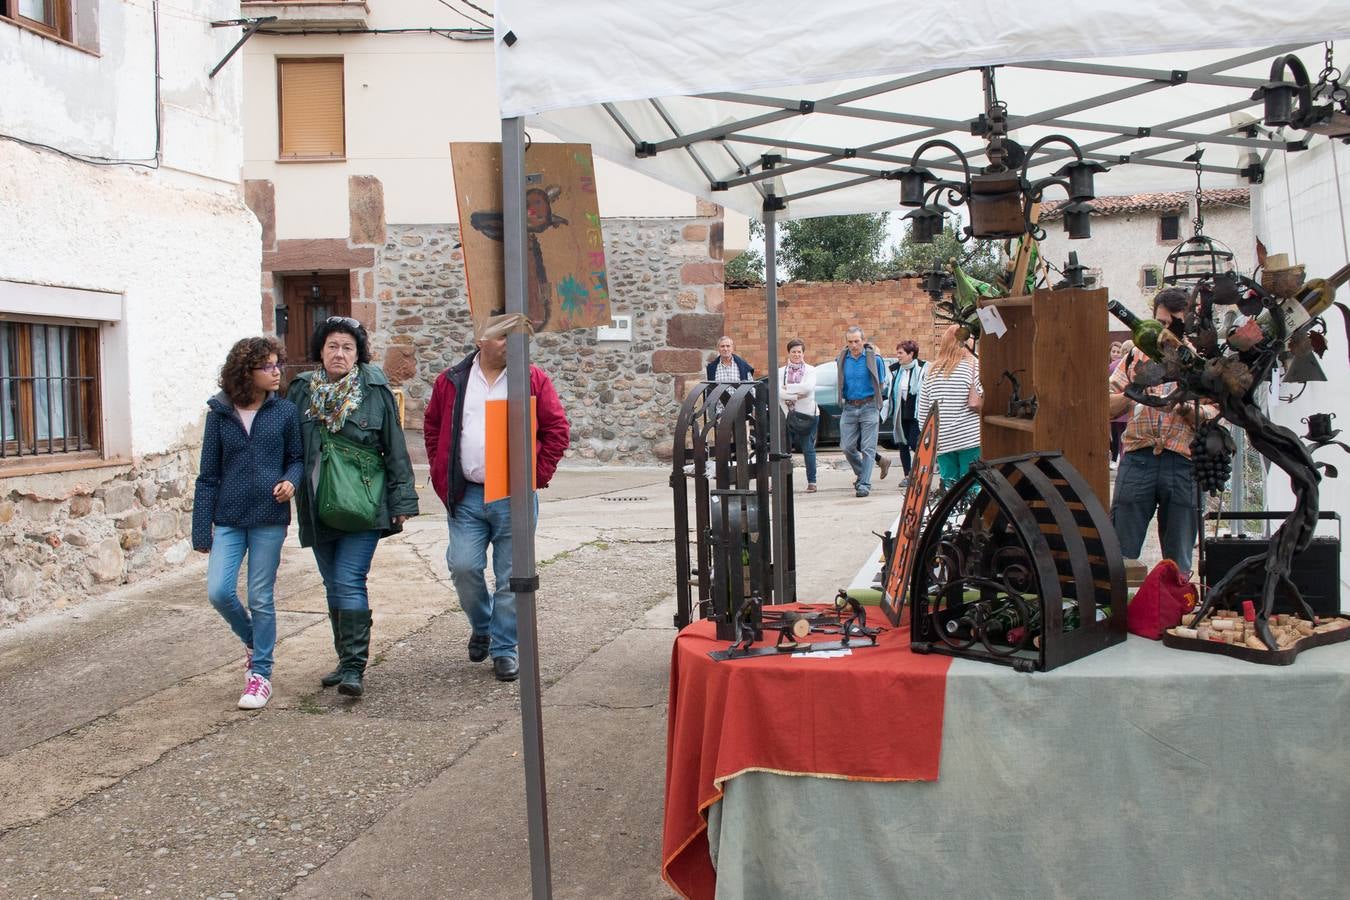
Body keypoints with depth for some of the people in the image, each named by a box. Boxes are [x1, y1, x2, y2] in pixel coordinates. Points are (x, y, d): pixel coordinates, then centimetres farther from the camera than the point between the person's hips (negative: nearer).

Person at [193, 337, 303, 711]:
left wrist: (290, 481, -14)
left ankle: (260, 673, 18)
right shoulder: (219, 413, 1)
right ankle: (252, 640, 23)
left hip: (269, 519, -1)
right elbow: (208, 475, 3)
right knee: (218, 591, -7)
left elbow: (296, 458, 9)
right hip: (228, 520, 1)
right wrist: (201, 528, 1)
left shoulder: (284, 410, -1)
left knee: (261, 598, 4)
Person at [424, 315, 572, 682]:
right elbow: (432, 428, 17)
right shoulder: (452, 381, 6)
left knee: (510, 577, 3)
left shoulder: (532, 380, 1)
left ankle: (504, 648, 17)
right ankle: (481, 626, 25)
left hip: (514, 497, -1)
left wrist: (538, 474, -4)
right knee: (463, 567, -4)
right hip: (466, 497, 1)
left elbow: (558, 429, 2)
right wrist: (443, 478, 9)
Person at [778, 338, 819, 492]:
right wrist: (796, 396, -16)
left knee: (808, 449, 1)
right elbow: (778, 392, -7)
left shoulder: (810, 370, 4)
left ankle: (811, 482, 7)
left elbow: (808, 387, -15)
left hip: (807, 414, -2)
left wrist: (787, 388, -10)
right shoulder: (781, 372, 8)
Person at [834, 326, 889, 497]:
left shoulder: (874, 359, -4)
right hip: (849, 408, 3)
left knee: (867, 448, -3)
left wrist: (877, 401, 10)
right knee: (847, 447, 2)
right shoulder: (842, 360, 4)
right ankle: (861, 473, 27)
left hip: (869, 407, -3)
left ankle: (864, 484, -1)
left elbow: (881, 384, 9)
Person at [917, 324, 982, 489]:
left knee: (949, 487, 8)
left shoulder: (932, 371, 7)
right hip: (970, 438, -4)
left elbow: (923, 409, 10)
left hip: (941, 441, 4)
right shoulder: (974, 366, -7)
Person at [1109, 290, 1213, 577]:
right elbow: (1108, 408, 8)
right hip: (1138, 459, 0)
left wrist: (1187, 408, -15)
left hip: (1183, 463, 0)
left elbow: (1212, 417, 4)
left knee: (1178, 560, 4)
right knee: (1120, 550, -2)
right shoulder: (1136, 357, 15)